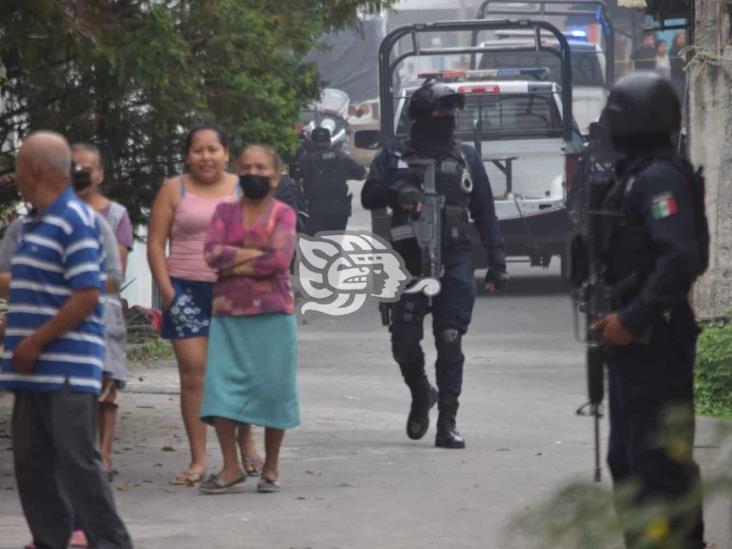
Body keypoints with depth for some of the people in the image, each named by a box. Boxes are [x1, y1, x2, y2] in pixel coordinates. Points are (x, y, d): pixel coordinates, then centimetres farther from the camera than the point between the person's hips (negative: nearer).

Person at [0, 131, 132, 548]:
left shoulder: (75, 221, -12)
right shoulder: (36, 224, 17)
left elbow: (87, 295, -18)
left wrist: (36, 342, -17)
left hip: (68, 372, -9)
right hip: (34, 371, 9)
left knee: (78, 459, -8)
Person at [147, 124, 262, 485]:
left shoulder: (243, 190, 10)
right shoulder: (174, 191, 6)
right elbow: (156, 244, 3)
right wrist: (167, 290, -6)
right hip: (187, 289, -1)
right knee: (193, 373, -5)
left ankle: (245, 439, 26)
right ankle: (198, 461, -2)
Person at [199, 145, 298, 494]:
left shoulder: (283, 214, 4)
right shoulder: (225, 212, 12)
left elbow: (279, 259, -12)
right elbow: (212, 253, -4)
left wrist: (233, 263, -7)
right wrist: (256, 253, -9)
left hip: (272, 313, -2)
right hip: (228, 313, 2)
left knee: (273, 387, 0)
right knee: (221, 387, -6)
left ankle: (271, 468, 13)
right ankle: (231, 467, 0)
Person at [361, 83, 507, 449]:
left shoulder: (465, 158, 12)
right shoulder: (395, 157, 7)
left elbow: (485, 214, 15)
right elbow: (369, 196, -5)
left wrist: (497, 261, 9)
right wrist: (395, 191, -26)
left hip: (453, 262, 0)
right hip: (409, 261, 0)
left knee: (450, 343, -7)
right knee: (405, 343, -1)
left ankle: (447, 422, -4)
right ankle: (420, 395, 28)